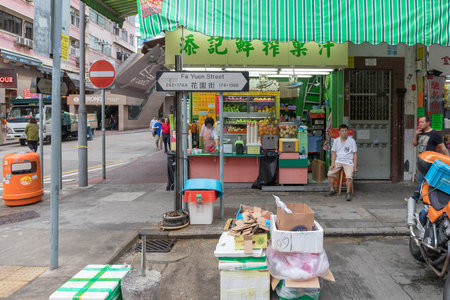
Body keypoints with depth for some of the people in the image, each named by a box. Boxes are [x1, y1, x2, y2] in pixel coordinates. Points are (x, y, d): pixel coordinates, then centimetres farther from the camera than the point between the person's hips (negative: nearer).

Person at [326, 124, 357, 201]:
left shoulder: (352, 141, -1)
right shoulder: (336, 141, 8)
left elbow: (355, 154, 0)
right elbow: (334, 152, 9)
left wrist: (355, 166, -4)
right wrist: (333, 163, -5)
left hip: (348, 162, -3)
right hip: (338, 161, 3)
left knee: (349, 176, -26)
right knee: (330, 173, -16)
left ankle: (348, 193, -9)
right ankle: (332, 190, 4)